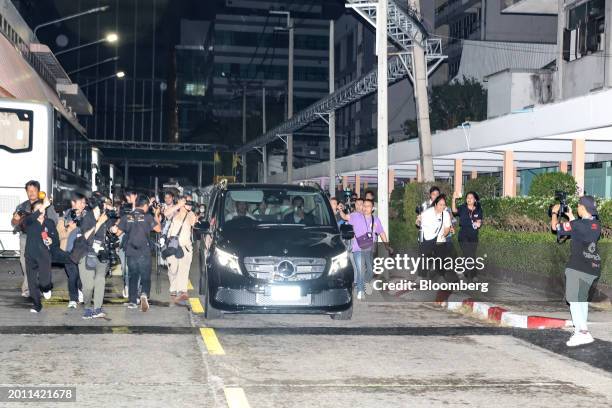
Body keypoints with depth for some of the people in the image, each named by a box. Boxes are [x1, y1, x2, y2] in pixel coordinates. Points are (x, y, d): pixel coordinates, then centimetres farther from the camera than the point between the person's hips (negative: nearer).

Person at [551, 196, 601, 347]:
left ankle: (583, 332, -20)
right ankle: (580, 329, 23)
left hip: (578, 267, -8)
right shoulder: (597, 225, 9)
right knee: (582, 298, 19)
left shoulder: (578, 224, -14)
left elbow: (555, 227, -7)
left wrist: (554, 212, 12)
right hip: (593, 268, 8)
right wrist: (571, 217, 34)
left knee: (573, 299, -8)